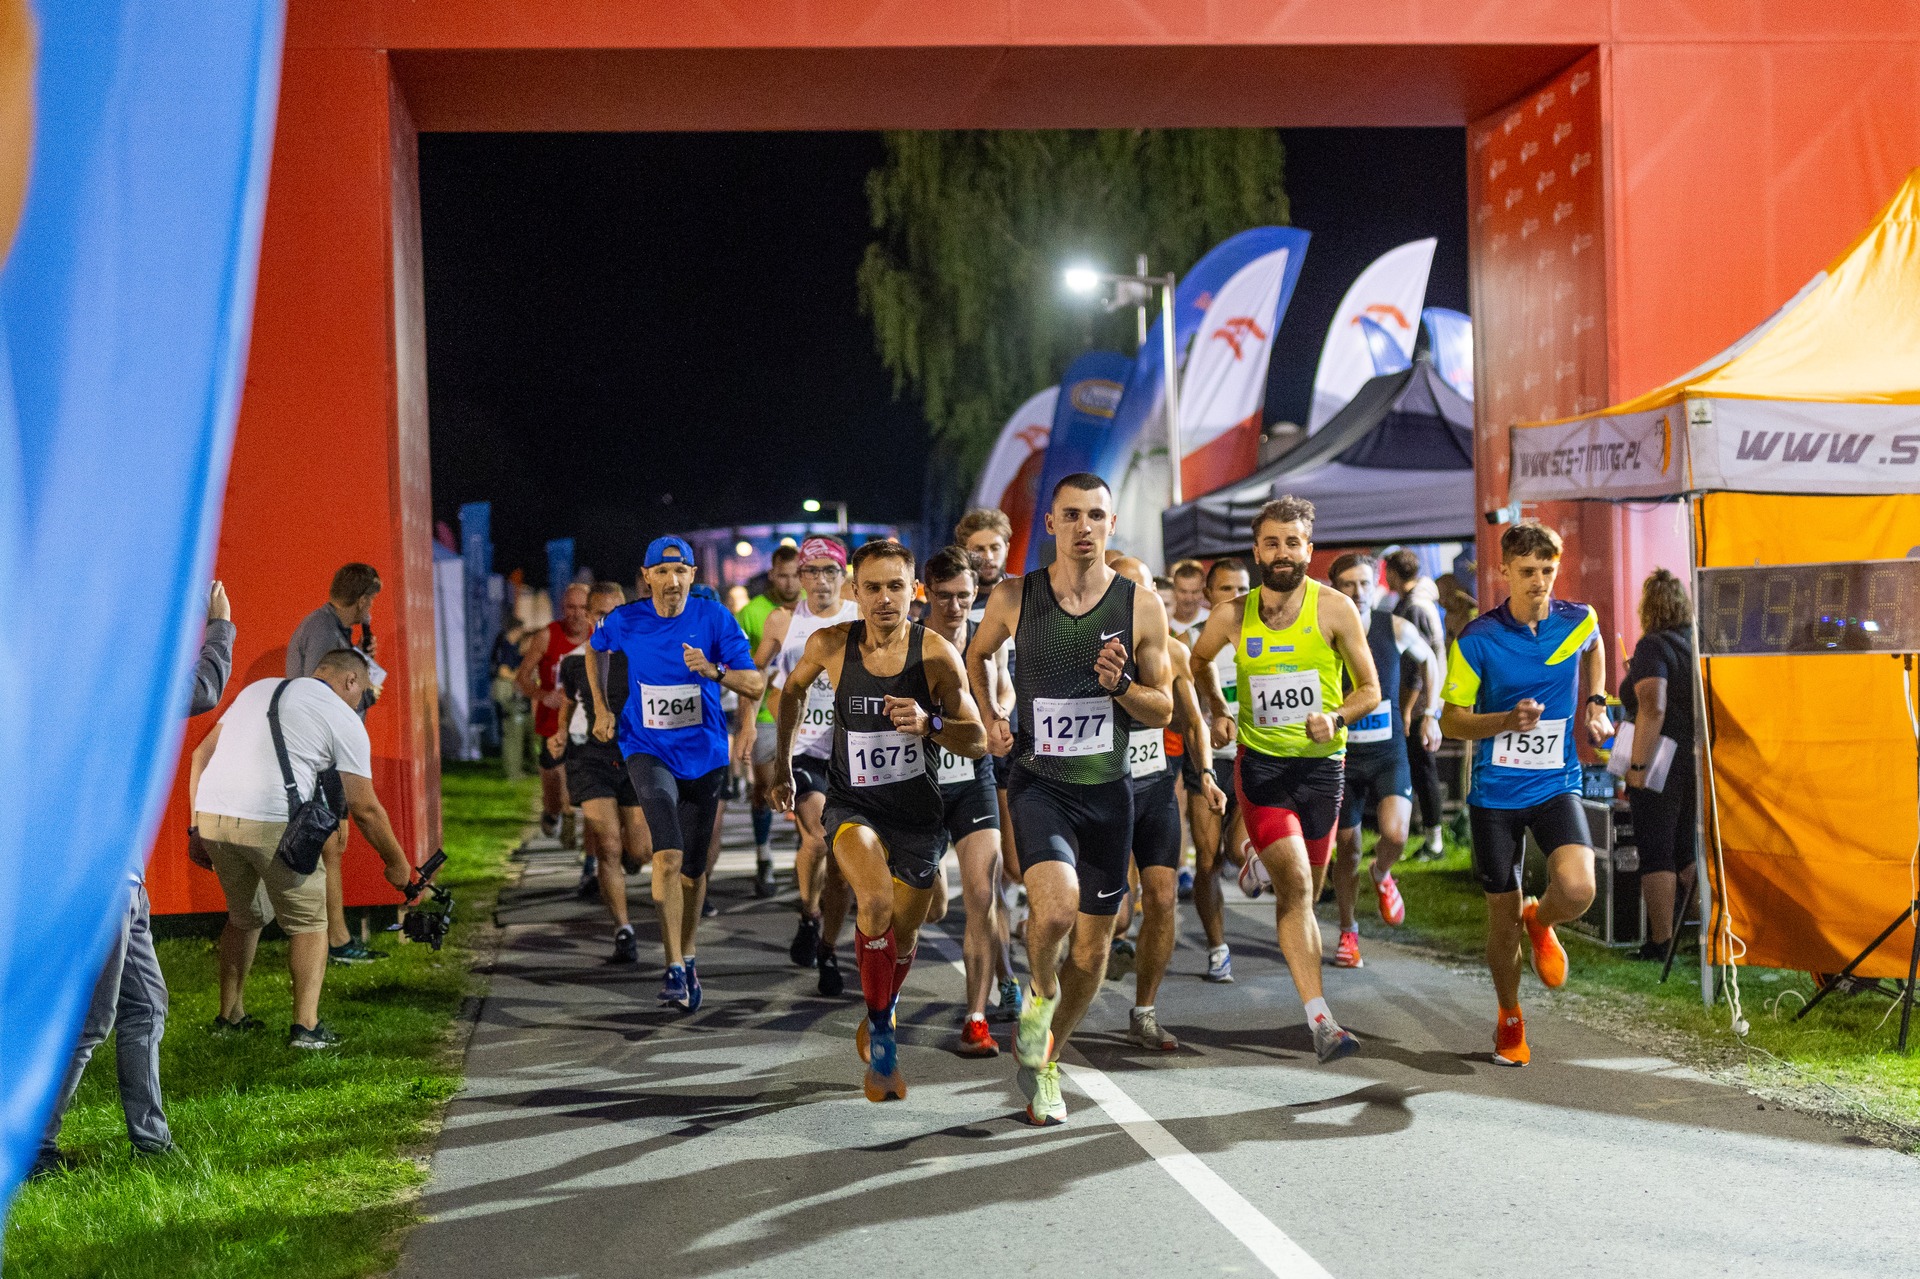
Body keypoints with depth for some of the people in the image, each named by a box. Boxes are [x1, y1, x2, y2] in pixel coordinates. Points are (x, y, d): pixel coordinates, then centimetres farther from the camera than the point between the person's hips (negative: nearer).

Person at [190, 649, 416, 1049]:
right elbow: (364, 809, 6)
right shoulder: (343, 719, 7)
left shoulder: (257, 689, 25)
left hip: (210, 816, 6)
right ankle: (306, 1026, 2)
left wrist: (198, 827, 21)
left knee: (244, 917, 26)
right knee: (308, 923, 11)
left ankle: (229, 1016, 32)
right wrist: (396, 863, 17)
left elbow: (201, 754, 20)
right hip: (272, 824, -6)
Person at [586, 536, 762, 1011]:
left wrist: (714, 671, -28)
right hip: (648, 751, -2)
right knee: (668, 857, -22)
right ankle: (675, 970, -20)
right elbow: (594, 650, 20)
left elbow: (755, 686, -10)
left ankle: (687, 957, 33)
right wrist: (602, 710, 11)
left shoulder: (714, 616, -7)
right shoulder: (624, 621, -5)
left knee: (693, 867, 12)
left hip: (704, 754, 2)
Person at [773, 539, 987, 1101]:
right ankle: (881, 1035, -11)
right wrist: (782, 767, 11)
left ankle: (876, 1022, 47)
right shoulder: (830, 644, -12)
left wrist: (929, 723, -34)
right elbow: (793, 688, 11)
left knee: (903, 936, 14)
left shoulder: (936, 653, -15)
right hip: (853, 803, -1)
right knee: (876, 903, -29)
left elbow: (977, 742, -14)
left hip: (917, 807, 1)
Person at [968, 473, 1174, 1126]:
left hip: (1107, 790, 2)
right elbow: (976, 655, 18)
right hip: (1038, 784, -2)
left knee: (1091, 947, 9)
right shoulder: (1014, 597, -3)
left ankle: (1043, 1062, 33)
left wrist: (1120, 685, -16)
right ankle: (1040, 992, 5)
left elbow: (1163, 711, 4)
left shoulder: (1142, 606, -3)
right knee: (1055, 904, -29)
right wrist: (990, 718, 2)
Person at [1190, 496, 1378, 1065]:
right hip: (1261, 762, -1)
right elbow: (1200, 660, 20)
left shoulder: (1334, 609, -7)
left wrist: (1335, 718, -17)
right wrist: (1218, 711, 10)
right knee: (1296, 885, -16)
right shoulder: (1232, 615, -3)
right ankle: (1320, 1020, -18)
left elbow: (1370, 689, 0)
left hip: (1322, 763, 1)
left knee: (1303, 890, 12)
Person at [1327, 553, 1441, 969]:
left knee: (1394, 834, -21)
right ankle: (1348, 932, 27)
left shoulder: (1397, 629, -4)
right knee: (1347, 849, 6)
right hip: (1341, 757, 0)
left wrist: (1427, 711, 12)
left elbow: (1429, 659, 17)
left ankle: (1381, 876, 15)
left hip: (1389, 753, 0)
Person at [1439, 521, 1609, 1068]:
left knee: (1577, 889, -23)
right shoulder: (1476, 639, -9)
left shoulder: (1579, 621, -1)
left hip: (1556, 784, 1)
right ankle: (1510, 1019, 30)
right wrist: (1506, 721, -21)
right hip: (1495, 793, -1)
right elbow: (1451, 719, -4)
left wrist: (1593, 704, 13)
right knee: (1502, 915, 5)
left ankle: (1541, 922, 15)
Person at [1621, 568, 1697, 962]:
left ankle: (1660, 942, -1)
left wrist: (1637, 766, -23)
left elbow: (1654, 709, -24)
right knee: (1689, 851, 16)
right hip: (1701, 763, 7)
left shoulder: (1653, 646, -13)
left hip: (1661, 766, -7)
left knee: (1656, 854, -1)